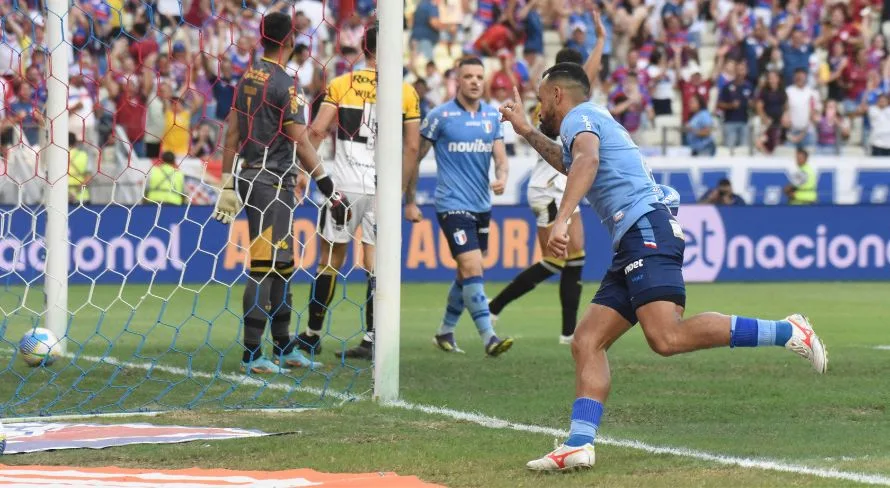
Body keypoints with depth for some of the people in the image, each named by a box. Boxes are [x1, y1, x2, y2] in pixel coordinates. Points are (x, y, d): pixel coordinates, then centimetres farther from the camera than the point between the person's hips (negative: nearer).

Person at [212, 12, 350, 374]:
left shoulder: (249, 76, 10)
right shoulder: (283, 83, -14)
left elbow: (232, 133, 13)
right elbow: (300, 143, -15)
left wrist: (228, 184, 17)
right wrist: (330, 190, -11)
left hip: (250, 177, 9)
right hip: (273, 182, -9)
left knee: (282, 265, 16)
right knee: (264, 267, -6)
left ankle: (283, 348, 22)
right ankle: (251, 355, -5)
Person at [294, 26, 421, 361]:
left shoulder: (340, 85, 0)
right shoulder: (405, 92, 2)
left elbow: (317, 130, -7)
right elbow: (412, 147, 5)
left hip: (344, 183, 0)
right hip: (383, 188, 0)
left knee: (330, 258, 9)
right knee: (375, 260, 2)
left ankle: (313, 334, 16)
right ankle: (371, 339, -2)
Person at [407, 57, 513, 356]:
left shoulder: (492, 115, 8)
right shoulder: (441, 115, -7)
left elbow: (500, 156, 8)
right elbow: (416, 155, 0)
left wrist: (501, 177, -14)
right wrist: (410, 198, 3)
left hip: (481, 205, 6)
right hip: (452, 205, -6)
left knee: (467, 273, 14)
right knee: (472, 268, -16)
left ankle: (445, 332, 30)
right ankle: (489, 339, -19)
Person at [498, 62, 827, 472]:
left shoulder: (579, 117, 2)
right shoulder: (593, 123, 32)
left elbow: (587, 161, -22)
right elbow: (571, 165, 57)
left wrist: (561, 220, -33)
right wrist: (527, 133, 57)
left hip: (646, 229, -10)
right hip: (632, 245, 10)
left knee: (667, 338, -27)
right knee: (587, 342, 2)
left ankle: (786, 332, -23)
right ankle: (579, 445, -9)